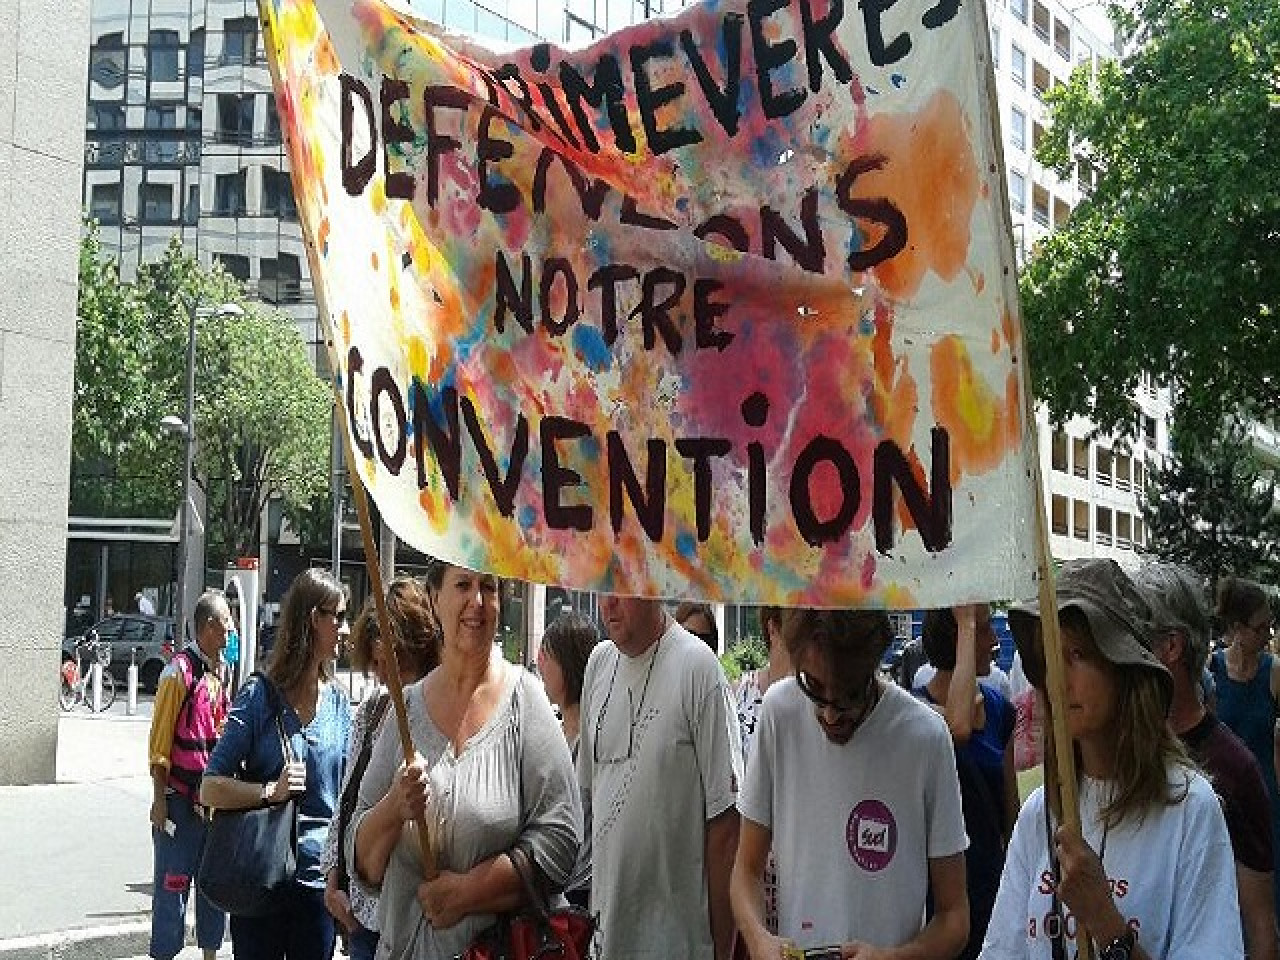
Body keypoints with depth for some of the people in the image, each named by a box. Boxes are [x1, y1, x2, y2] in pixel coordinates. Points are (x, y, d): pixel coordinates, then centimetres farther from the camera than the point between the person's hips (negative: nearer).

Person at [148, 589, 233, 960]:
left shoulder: (222, 670, 9)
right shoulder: (181, 669, -12)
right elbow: (160, 740, -12)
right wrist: (160, 798, -14)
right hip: (180, 800, -7)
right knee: (172, 884, -1)